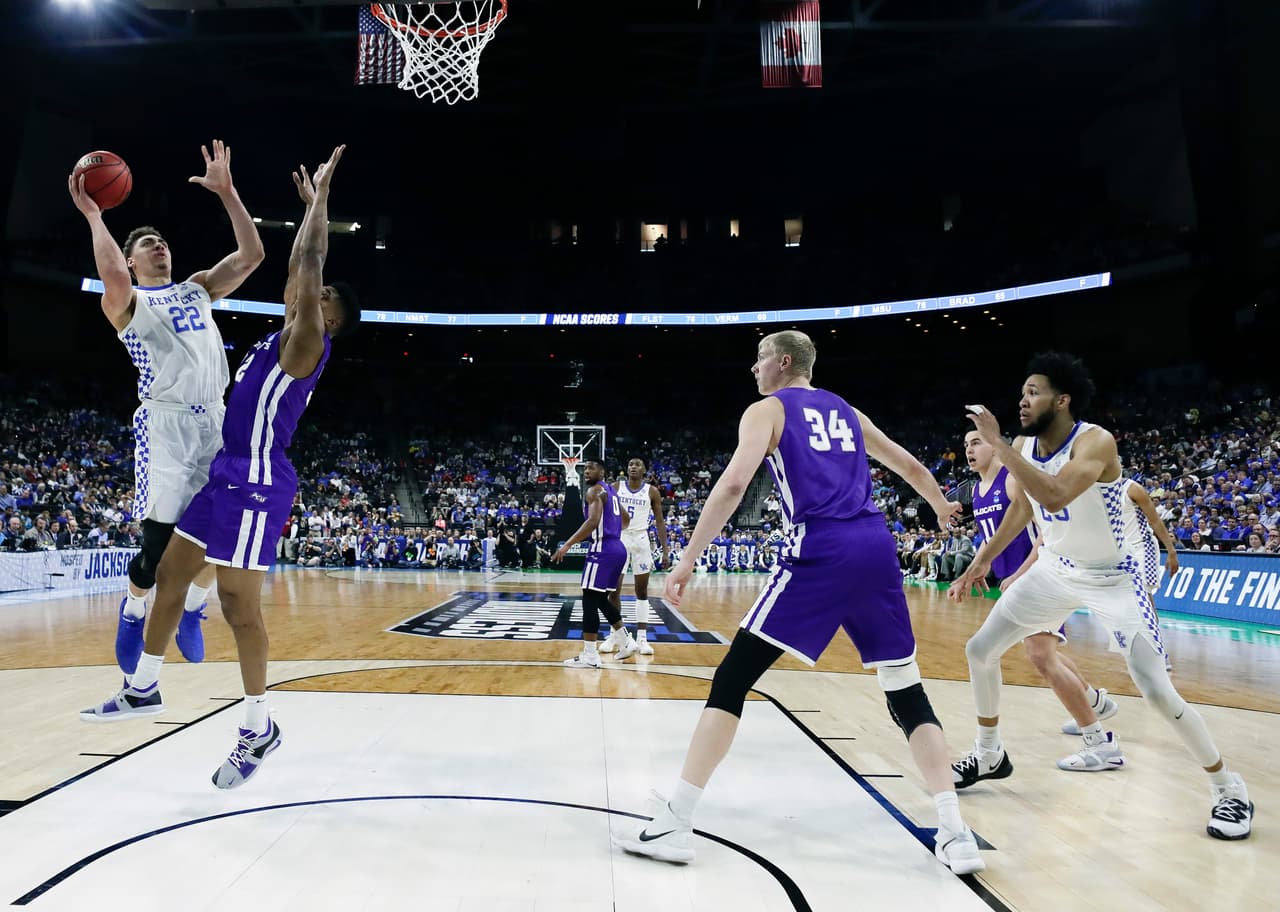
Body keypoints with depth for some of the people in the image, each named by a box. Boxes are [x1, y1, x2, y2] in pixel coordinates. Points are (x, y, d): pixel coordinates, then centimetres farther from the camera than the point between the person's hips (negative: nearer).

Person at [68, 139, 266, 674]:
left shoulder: (198, 289, 21)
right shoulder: (127, 303, 6)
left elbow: (252, 255, 8)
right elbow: (113, 277, -20)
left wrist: (226, 192, 4)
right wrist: (94, 217, -9)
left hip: (216, 419, 5)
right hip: (166, 423, -4)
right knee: (160, 540, -6)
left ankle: (191, 608, 26)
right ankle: (133, 610, 23)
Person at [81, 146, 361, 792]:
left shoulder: (305, 341, -9)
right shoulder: (285, 337, 15)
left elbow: (307, 264, -13)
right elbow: (299, 269, 25)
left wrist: (319, 196, -4)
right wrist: (310, 202, 28)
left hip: (255, 484, -10)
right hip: (225, 475, 10)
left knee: (238, 603, -6)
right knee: (169, 576, 16)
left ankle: (259, 730, 7)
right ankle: (144, 690, 32)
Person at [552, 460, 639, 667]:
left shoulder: (595, 491, -9)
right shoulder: (610, 490, 20)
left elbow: (593, 521, -25)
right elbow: (625, 519, 30)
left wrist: (568, 544, -27)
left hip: (603, 549, -10)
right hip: (617, 548, 10)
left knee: (589, 601, -5)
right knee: (601, 599, 19)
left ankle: (590, 656, -5)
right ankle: (626, 642, 23)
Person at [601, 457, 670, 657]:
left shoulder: (652, 492, 0)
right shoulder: (615, 488, 1)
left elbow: (659, 521, 2)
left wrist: (665, 550, -4)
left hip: (641, 540, 0)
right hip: (618, 539, 0)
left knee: (642, 590, 3)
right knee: (614, 589, 2)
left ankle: (642, 637, 6)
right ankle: (615, 635, 13)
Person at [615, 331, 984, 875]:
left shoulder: (766, 410, 9)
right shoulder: (846, 412, 26)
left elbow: (733, 485, -7)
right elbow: (911, 467, 36)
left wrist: (688, 559, -5)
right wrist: (941, 507, 56)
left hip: (819, 551, -5)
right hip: (876, 547, 6)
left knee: (732, 679, 0)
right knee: (906, 694, 16)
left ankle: (675, 824, -1)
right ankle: (954, 834, 10)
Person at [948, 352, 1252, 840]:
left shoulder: (1096, 441, -28)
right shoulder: (1023, 446, -6)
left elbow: (1053, 497, -47)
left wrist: (996, 443, -42)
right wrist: (982, 561, 10)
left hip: (1112, 578, -7)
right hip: (1055, 570, 7)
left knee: (1157, 690, -13)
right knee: (980, 650, 5)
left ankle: (1229, 788, 13)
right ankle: (989, 757, 23)